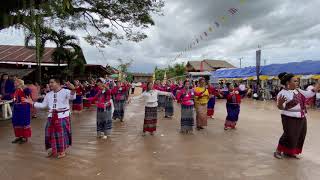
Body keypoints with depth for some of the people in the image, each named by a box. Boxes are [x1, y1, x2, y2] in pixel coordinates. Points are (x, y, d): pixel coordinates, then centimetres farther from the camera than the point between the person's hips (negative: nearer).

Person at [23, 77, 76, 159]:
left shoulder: (65, 91, -10)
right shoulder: (48, 94, 11)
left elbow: (72, 97, -30)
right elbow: (43, 105, 15)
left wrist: (73, 89, -51)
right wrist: (32, 102, 8)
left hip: (63, 116, -6)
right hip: (52, 116, 6)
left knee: (62, 133, 4)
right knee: (51, 133, 13)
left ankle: (62, 151, 23)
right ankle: (53, 150, 33)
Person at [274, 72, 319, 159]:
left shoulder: (298, 90, 8)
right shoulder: (283, 93, -18)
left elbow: (309, 94, 18)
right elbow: (281, 107, -20)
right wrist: (280, 103, -43)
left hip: (302, 118, 9)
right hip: (290, 118, -9)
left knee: (300, 136, 13)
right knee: (289, 136, -6)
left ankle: (290, 152, 28)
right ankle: (278, 151, 12)